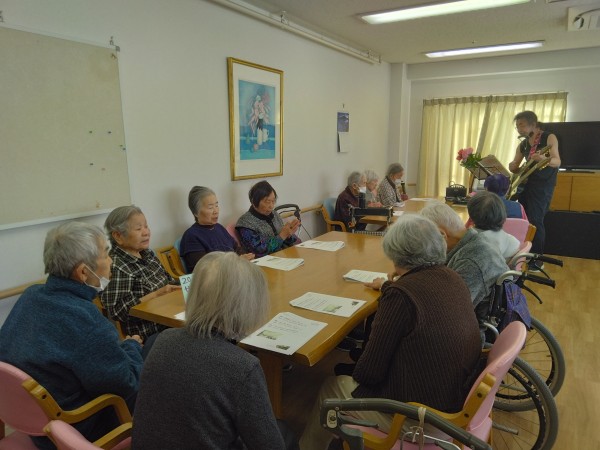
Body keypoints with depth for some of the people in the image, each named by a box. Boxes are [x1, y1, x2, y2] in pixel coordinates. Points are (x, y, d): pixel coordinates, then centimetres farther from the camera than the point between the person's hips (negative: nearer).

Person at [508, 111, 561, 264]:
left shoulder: (549, 138, -6)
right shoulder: (522, 145, 12)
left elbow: (557, 161, -15)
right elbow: (515, 167, 15)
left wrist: (544, 159, -38)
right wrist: (513, 167, -10)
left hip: (543, 184, -7)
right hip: (526, 183, 7)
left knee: (535, 221, -12)